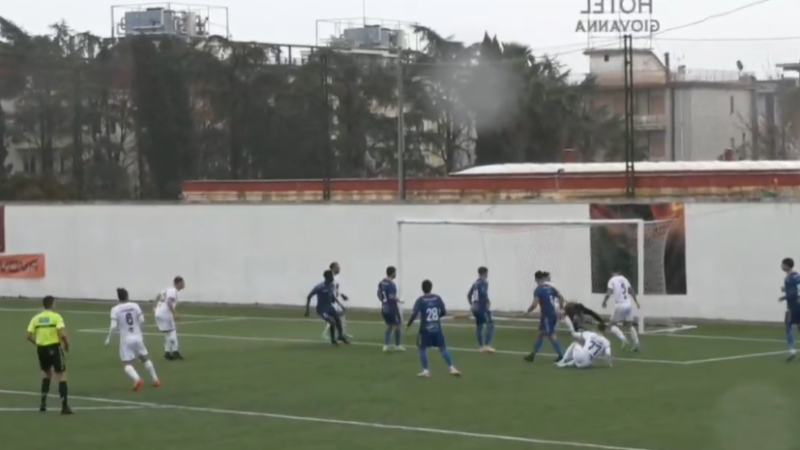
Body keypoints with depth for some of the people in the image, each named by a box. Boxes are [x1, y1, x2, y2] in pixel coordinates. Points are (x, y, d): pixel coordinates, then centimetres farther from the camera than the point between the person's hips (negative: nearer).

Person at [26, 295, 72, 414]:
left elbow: (29, 336, 2)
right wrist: (67, 344, -2)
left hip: (41, 349, 5)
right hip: (54, 348, -5)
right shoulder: (56, 316, -8)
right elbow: (63, 334, -19)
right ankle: (64, 406, -6)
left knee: (47, 373, 27)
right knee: (61, 376, 1)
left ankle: (43, 402, 22)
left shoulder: (36, 318, 6)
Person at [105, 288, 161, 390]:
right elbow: (142, 320, -3)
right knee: (145, 358, 24)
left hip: (126, 339, -3)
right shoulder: (135, 306, -2)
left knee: (126, 364, 1)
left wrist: (109, 338, -1)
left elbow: (113, 326, -15)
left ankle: (137, 379, -25)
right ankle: (155, 380, 27)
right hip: (137, 337, 3)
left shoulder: (115, 309, -10)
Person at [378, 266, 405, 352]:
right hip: (392, 308, -8)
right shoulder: (391, 284, -21)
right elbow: (392, 297, -25)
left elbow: (379, 294, 13)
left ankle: (386, 345, 10)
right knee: (397, 325, 7)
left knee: (389, 326, 17)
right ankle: (398, 345, 13)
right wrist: (398, 300, -7)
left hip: (384, 308, 8)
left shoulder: (382, 282, 6)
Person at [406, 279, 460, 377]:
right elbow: (444, 312, 5)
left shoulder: (420, 300, -9)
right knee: (443, 348, 12)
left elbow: (414, 314, -16)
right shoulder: (438, 298, 1)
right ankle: (452, 368, 6)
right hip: (437, 328, 3)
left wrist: (408, 325, -2)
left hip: (425, 329, -3)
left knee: (422, 348, 13)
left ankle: (426, 370, 8)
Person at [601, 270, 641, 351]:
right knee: (630, 325, 17)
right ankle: (636, 344, 7)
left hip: (619, 305, -5)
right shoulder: (624, 279, 13)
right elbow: (631, 291, 20)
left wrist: (604, 301, 5)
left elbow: (609, 293, -12)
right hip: (628, 305, 5)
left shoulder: (612, 280, -3)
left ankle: (623, 339, -13)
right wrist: (636, 302, 30)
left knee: (612, 324, 9)